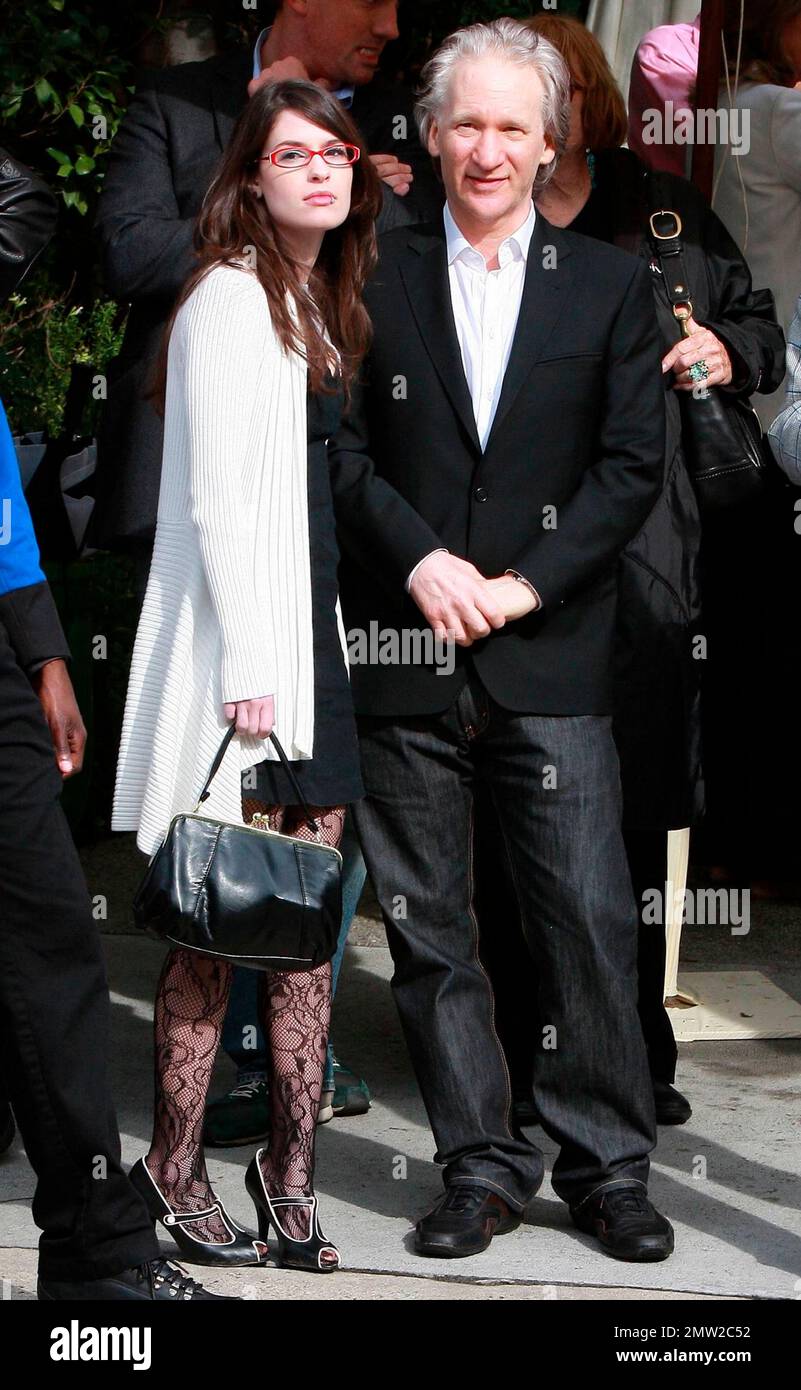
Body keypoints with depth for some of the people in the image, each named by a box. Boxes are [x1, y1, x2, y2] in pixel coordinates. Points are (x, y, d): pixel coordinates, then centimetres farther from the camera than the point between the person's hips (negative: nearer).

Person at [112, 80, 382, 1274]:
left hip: (323, 637, 8)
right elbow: (217, 496, -12)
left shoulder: (332, 304, 17)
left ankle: (291, 1163, 10)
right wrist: (248, 664, -16)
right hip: (242, 645, -8)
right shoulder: (230, 298, -7)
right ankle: (174, 1167, 4)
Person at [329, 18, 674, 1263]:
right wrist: (419, 562, -11)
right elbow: (341, 447, 4)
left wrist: (522, 586, -8)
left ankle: (606, 1165, 10)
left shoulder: (609, 287, 7)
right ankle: (483, 1167, 15)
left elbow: (634, 466, 2)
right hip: (405, 655, 1)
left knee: (591, 918, -3)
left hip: (552, 660, -1)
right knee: (428, 929, 4)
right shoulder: (374, 280, 8)